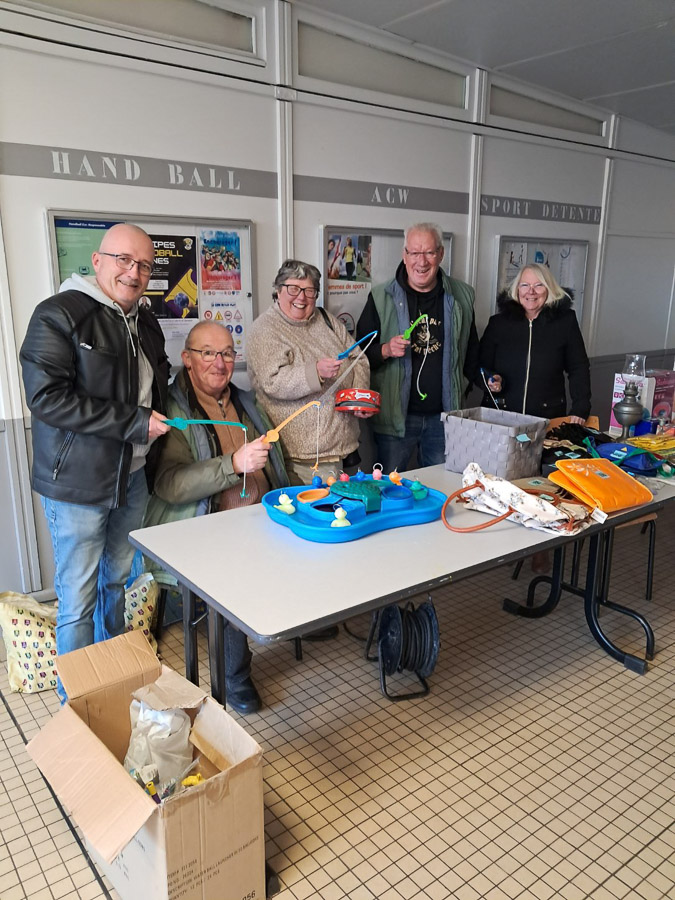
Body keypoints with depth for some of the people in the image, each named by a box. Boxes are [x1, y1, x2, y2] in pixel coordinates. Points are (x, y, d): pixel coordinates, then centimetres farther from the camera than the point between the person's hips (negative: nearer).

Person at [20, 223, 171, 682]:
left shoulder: (146, 322, 12)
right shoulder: (59, 315, -13)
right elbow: (46, 397, -23)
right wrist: (134, 421, -22)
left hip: (133, 479, 8)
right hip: (78, 485, -7)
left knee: (118, 583, 21)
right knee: (78, 603, 2)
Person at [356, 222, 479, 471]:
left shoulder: (462, 296, 6)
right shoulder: (381, 298, -3)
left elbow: (472, 349, 19)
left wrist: (460, 385, 9)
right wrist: (385, 350, -18)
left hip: (444, 416, 3)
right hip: (395, 414, -2)